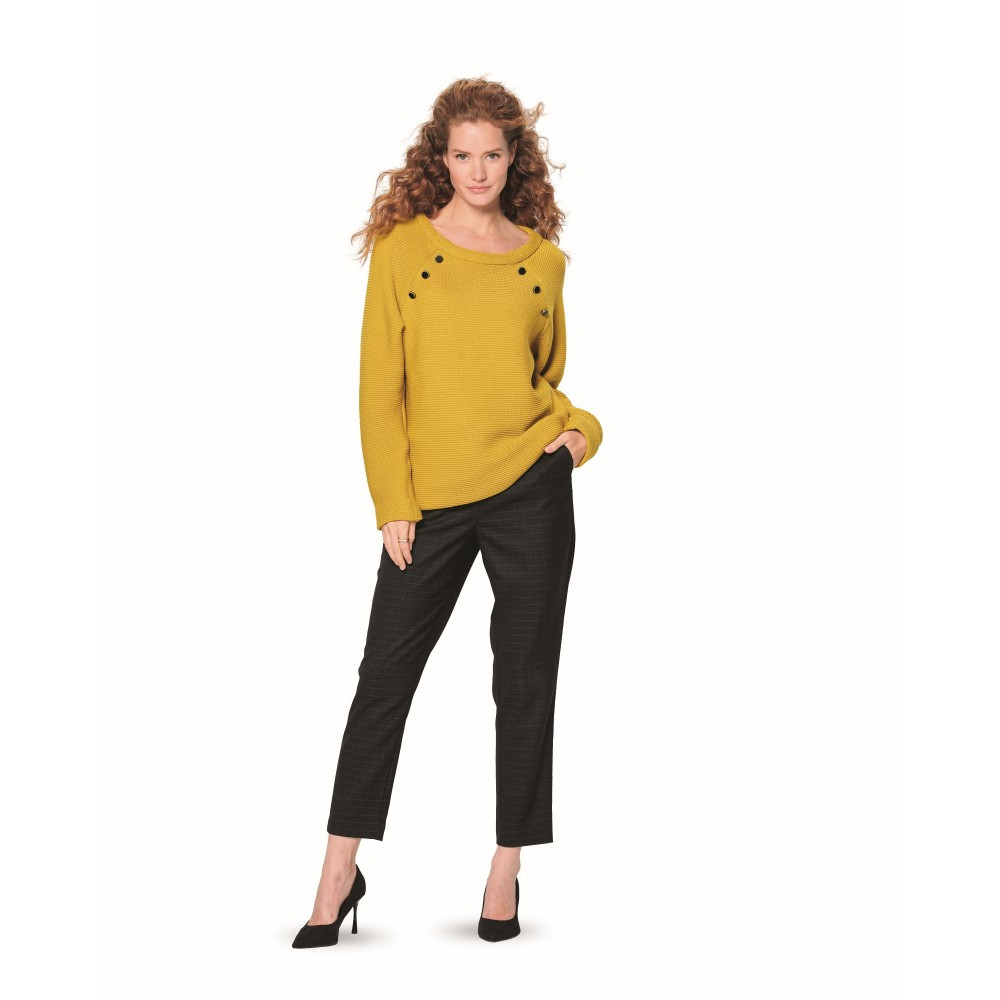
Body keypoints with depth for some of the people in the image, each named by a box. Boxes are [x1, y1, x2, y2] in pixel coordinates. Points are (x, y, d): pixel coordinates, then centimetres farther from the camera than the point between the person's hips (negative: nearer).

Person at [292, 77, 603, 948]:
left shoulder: (543, 260, 8)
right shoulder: (402, 249, 1)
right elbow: (380, 384, -1)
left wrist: (578, 427, -1)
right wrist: (393, 504, -5)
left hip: (531, 486, 2)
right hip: (430, 497, -1)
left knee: (525, 678, 6)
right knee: (385, 674, 2)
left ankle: (507, 868, 20)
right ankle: (341, 873, 13)